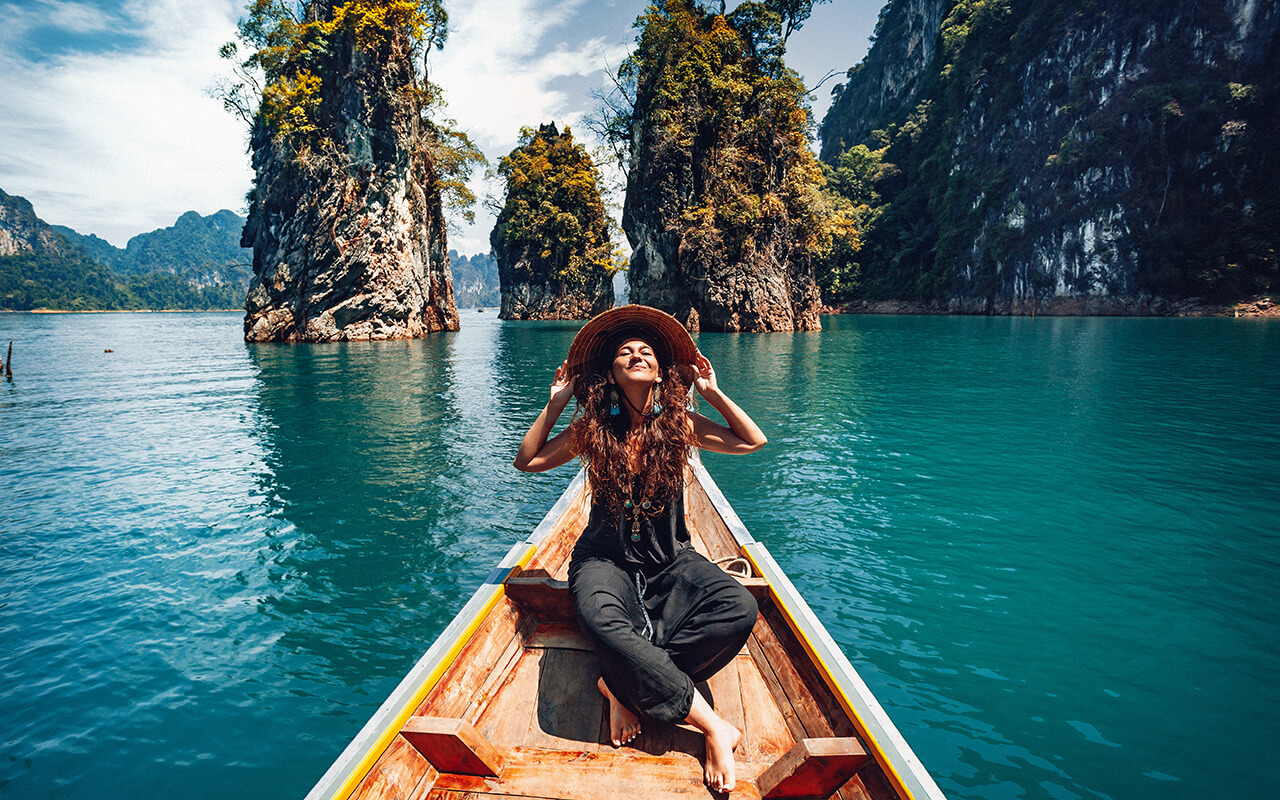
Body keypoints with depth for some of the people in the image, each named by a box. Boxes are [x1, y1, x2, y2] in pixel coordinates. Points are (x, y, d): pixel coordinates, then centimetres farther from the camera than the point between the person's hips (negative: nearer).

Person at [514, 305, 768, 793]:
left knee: (739, 609, -26)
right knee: (603, 621, -37)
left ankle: (626, 686, -18)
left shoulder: (679, 424, -1)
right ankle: (710, 723, -26)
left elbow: (753, 442, 7)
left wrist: (713, 393, 0)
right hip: (606, 558, -1)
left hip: (670, 560, 2)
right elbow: (527, 461, 7)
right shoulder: (592, 428, -2)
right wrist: (555, 404, -1)